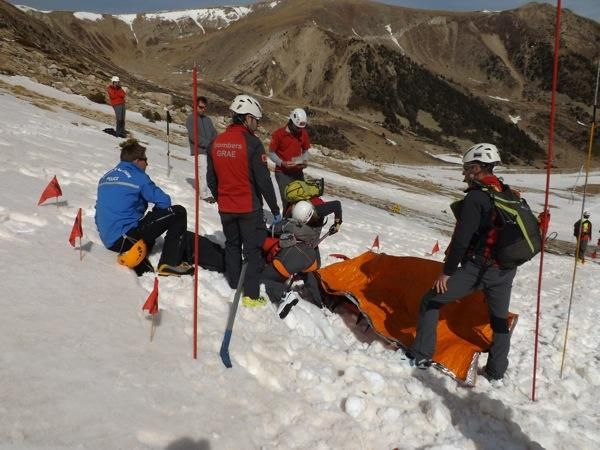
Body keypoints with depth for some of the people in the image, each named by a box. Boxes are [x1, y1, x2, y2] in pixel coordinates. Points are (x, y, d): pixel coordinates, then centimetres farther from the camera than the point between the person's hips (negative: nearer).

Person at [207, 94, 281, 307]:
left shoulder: (216, 142, 2)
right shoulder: (251, 142, -16)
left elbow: (211, 179, 9)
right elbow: (263, 181, -16)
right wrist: (275, 209, -8)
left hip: (225, 208, 6)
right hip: (249, 208, -5)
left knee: (232, 244, 21)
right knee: (253, 250, 4)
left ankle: (234, 283, 34)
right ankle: (251, 295, 7)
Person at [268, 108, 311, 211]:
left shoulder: (303, 134, 2)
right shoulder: (279, 134, -11)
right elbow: (271, 153, -4)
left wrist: (305, 161, -7)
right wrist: (282, 163, -19)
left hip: (298, 172, 4)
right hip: (283, 172, -4)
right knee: (287, 199, -11)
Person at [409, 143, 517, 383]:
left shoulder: (476, 196, -14)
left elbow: (462, 238, -18)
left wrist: (447, 271, -11)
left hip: (477, 268, -7)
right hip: (505, 269, 7)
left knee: (431, 301, 5)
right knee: (500, 318, 21)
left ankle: (421, 356, 5)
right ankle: (496, 372, 30)